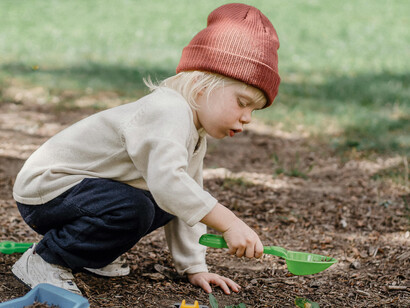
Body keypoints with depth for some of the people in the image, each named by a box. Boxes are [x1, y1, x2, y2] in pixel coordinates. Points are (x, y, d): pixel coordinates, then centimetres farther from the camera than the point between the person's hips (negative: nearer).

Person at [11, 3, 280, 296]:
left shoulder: (196, 136, 8)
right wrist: (230, 224, -42)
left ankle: (89, 251, 15)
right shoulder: (169, 111, -26)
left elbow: (189, 202, 13)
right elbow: (167, 180, -42)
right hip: (45, 186, -10)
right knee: (131, 209, -31)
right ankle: (43, 259, -12)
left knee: (165, 207, 4)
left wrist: (195, 267, 8)